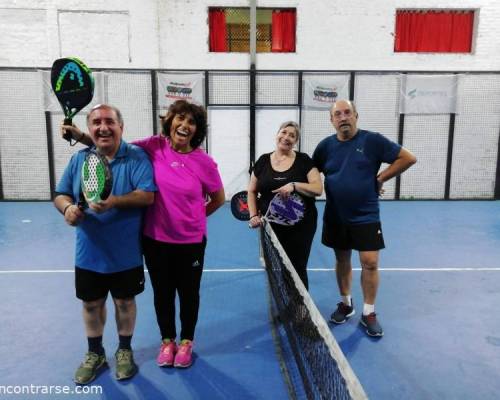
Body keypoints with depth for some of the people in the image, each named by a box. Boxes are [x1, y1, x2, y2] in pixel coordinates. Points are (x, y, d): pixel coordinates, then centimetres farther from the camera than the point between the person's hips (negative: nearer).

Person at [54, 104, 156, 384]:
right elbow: (61, 194, 6)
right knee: (91, 303, 17)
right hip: (89, 253, 3)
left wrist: (114, 201, -34)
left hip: (126, 254, -3)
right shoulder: (79, 159, 2)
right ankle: (95, 354, 39)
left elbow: (148, 195, -20)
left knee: (125, 301, 14)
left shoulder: (137, 157, -10)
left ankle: (125, 351, 37)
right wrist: (67, 207, -17)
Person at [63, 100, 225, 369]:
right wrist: (81, 136, -7)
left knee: (188, 292, 15)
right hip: (155, 239, 2)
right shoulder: (154, 147, -8)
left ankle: (186, 342, 39)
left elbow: (218, 198, 3)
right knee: (162, 292, 17)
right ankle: (167, 341, 41)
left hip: (190, 241, -1)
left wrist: (195, 216, 3)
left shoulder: (204, 162, -12)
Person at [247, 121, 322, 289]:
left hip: (300, 226, -2)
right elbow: (252, 191, 11)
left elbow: (318, 189, -11)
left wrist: (294, 185, -25)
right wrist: (253, 215, -2)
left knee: (297, 269, 4)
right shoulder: (263, 161, 5)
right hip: (271, 226, 3)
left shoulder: (304, 160, -2)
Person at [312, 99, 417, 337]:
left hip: (366, 216, -3)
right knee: (342, 260, 14)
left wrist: (380, 178, -9)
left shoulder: (372, 140, -8)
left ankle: (368, 313, 15)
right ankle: (345, 304, 33)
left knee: (370, 263, -3)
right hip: (335, 217, 3)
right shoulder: (325, 146, 2)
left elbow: (408, 158, -6)